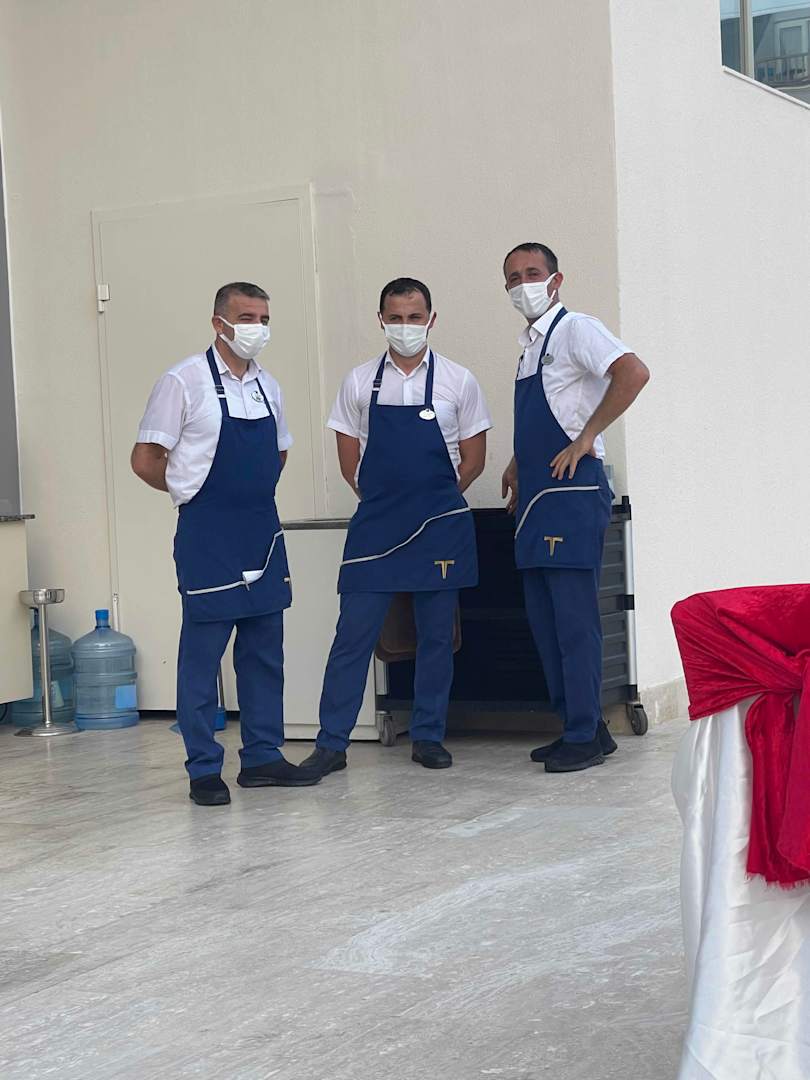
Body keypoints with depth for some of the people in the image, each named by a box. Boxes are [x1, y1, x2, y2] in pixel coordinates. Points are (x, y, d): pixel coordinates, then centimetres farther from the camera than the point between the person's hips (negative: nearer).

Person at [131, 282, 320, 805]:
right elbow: (146, 459, -7)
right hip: (208, 538, -6)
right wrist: (193, 492, 2)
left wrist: (256, 492, 12)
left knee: (265, 652, 10)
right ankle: (204, 769, 7)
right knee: (202, 654, -1)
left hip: (262, 531, 6)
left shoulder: (267, 385, 10)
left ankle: (262, 756, 20)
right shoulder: (184, 381, -9)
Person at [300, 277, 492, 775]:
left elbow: (474, 459, 6)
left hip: (441, 527, 0)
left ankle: (429, 736, 19)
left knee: (437, 636, 7)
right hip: (375, 527, 0)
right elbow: (349, 459, 10)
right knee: (353, 635, -1)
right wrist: (385, 500, 5)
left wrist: (434, 500, 4)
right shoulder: (360, 383, 4)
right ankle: (332, 743, 5)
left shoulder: (458, 381, 1)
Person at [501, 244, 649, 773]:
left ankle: (587, 736, -3)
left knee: (574, 618, -8)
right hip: (538, 496, 10)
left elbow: (633, 372, -25)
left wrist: (587, 437, -21)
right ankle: (578, 726, 18)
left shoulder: (575, 329, -8)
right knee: (544, 619, 11)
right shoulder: (530, 343, 19)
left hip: (573, 492, -9)